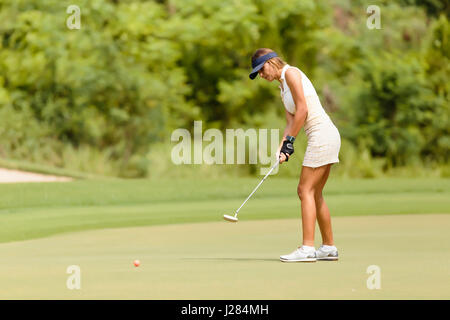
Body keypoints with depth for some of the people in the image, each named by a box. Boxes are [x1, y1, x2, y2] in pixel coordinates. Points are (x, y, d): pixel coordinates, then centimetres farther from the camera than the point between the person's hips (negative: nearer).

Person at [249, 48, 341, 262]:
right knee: (314, 194, 12)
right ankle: (329, 248, 17)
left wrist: (290, 140, -10)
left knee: (306, 190, -11)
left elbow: (302, 110, -14)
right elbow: (290, 121, 14)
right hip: (323, 138, 10)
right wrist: (282, 149, -1)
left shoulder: (291, 73, -6)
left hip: (322, 134, -10)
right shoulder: (283, 88, 21)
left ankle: (307, 249, -15)